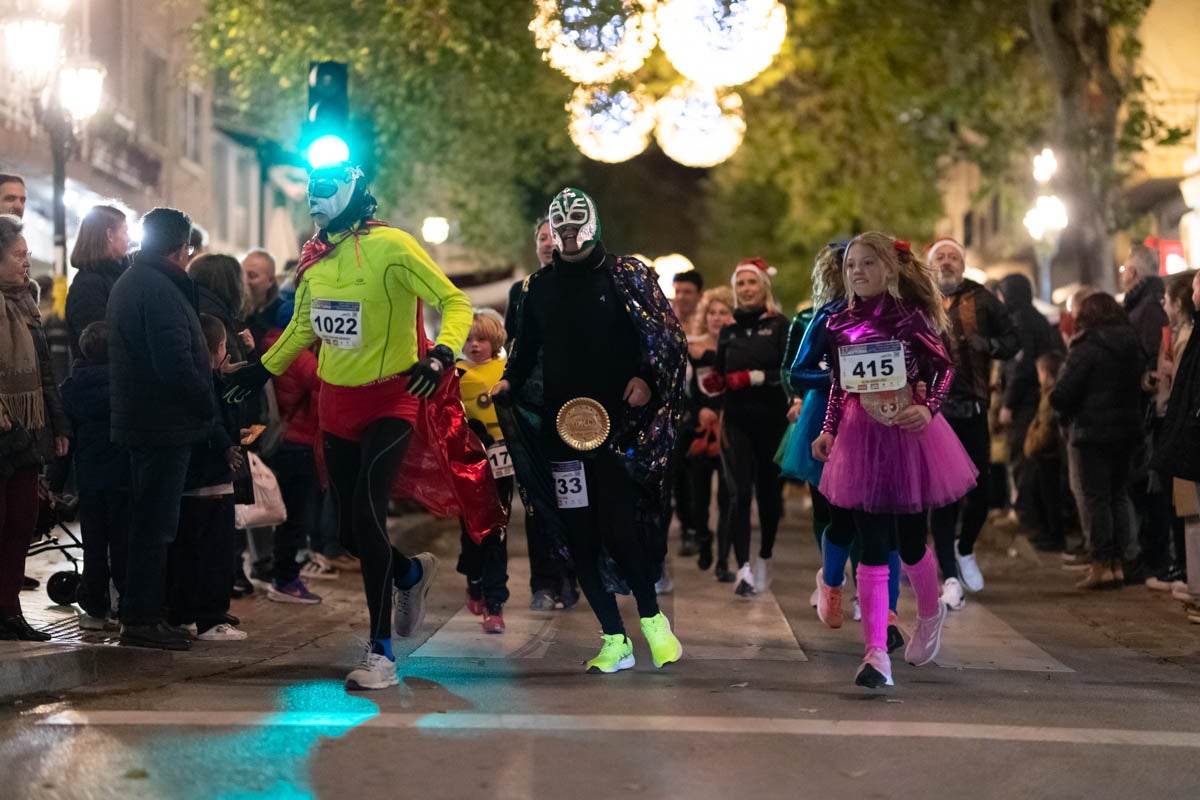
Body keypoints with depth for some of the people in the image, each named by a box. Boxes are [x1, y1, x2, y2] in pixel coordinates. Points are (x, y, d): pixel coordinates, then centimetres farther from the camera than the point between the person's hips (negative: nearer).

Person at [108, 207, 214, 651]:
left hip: (138, 419, 10)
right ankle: (141, 618, -1)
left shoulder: (128, 282, 16)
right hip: (165, 423, -10)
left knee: (148, 519, 16)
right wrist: (208, 406, -11)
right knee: (156, 523, -5)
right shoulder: (160, 289, -18)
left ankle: (141, 613, 22)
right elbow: (176, 363, -24)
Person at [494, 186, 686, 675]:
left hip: (617, 423, -4)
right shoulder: (540, 287, 16)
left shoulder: (625, 276, 4)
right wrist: (509, 382, 5)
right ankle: (615, 641, 10)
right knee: (579, 538, 2)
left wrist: (646, 378, -11)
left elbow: (668, 338, 2)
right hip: (560, 427, 4)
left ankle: (652, 619, 9)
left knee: (619, 530, -13)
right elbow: (526, 348, 22)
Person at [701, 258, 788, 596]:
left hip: (772, 419, -2)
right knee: (740, 493, -10)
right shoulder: (729, 331, 13)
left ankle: (764, 559, 27)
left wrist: (758, 377, -19)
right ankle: (743, 569, -15)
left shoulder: (779, 326, 1)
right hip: (736, 420, 2)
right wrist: (712, 382, -3)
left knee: (769, 491, 8)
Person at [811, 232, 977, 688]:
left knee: (910, 543, 9)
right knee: (872, 548, -4)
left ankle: (930, 615, 41)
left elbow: (944, 369, -4)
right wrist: (829, 430, 6)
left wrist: (928, 409, -19)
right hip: (861, 439, 2)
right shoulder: (841, 325, 4)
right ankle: (876, 653, -5)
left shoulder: (911, 317, -6)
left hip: (909, 434, -2)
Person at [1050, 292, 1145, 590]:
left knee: (1095, 498, -1)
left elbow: (1061, 396, -16)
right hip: (1128, 430, 6)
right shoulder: (1134, 347, 8)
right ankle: (1117, 563, 14)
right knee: (1119, 495, 12)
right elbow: (1141, 387, 12)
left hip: (1093, 432, -6)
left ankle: (1101, 565, -3)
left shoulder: (1085, 350, -13)